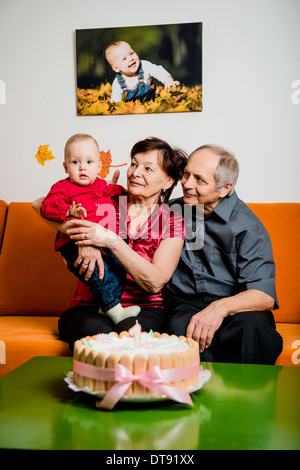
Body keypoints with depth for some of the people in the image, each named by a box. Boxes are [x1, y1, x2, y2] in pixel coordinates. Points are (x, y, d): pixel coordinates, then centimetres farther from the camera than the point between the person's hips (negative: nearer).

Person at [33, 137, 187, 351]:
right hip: (90, 308, 1)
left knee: (129, 330, -35)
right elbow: (41, 205, -3)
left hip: (143, 308, 0)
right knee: (95, 330, -34)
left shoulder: (173, 220, 5)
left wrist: (111, 240, -19)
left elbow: (155, 282, -10)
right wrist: (84, 240, -18)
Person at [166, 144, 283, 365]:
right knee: (181, 328, -33)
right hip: (184, 306, 2)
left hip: (234, 308, -2)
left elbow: (264, 296, -12)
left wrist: (221, 307, -32)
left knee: (252, 326, -36)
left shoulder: (247, 225, -4)